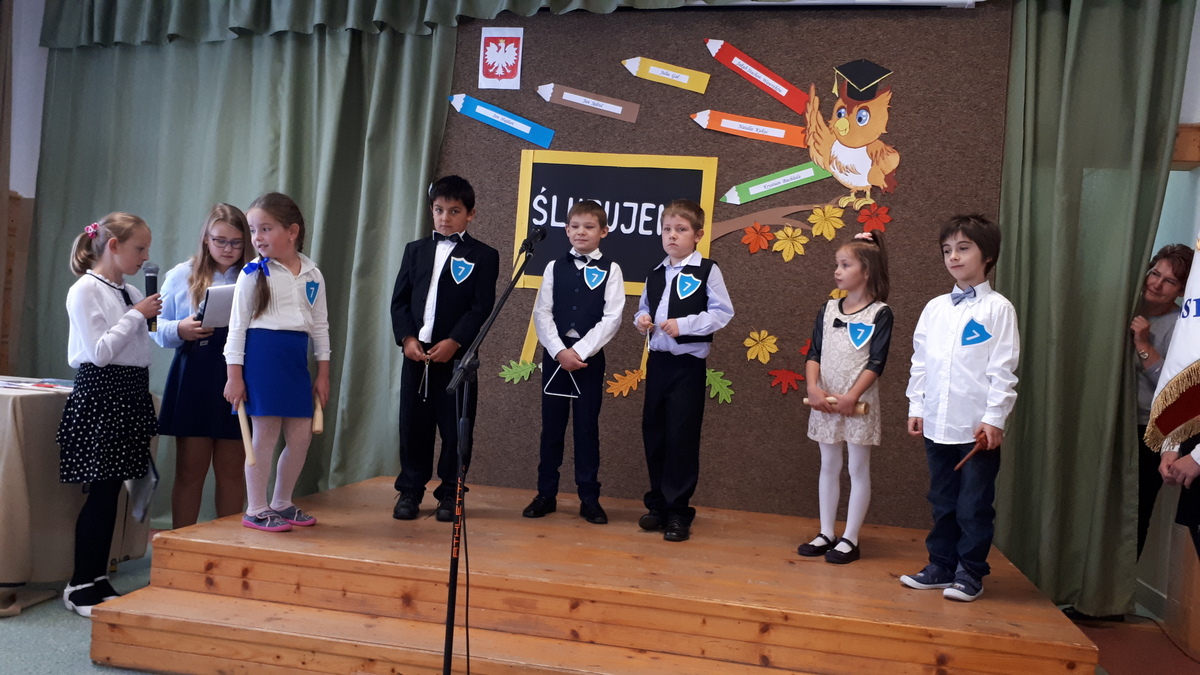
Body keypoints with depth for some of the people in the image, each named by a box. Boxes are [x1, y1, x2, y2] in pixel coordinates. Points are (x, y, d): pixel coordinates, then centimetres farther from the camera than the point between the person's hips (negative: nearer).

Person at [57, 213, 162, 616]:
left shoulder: (131, 293, 13)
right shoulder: (85, 290, -8)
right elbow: (99, 352, -16)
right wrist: (137, 315, -12)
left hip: (131, 394, 7)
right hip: (100, 393, -7)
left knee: (112, 489, 10)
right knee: (101, 491, -5)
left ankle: (97, 580, 19)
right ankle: (80, 587, 8)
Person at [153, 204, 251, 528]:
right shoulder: (182, 275, 8)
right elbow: (158, 328, 8)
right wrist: (180, 330, -12)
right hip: (193, 379, 0)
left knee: (231, 471, 8)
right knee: (190, 471, 6)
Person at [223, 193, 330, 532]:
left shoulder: (312, 275, 7)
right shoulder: (253, 273, -3)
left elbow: (320, 326, 12)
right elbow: (237, 325, -3)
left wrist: (323, 373, 11)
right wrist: (234, 375, -8)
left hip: (295, 358, 5)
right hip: (261, 354, -5)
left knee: (301, 434, 7)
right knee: (265, 434, 0)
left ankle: (282, 503, 24)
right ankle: (255, 510, 13)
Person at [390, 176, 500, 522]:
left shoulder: (484, 256, 2)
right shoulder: (416, 250, 13)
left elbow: (481, 308, -7)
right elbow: (399, 300, 9)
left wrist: (453, 342, -17)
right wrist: (407, 338, -7)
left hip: (457, 356, -3)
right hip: (416, 353, 3)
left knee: (456, 426, 1)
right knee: (414, 424, 7)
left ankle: (450, 493, 14)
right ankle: (410, 490, 19)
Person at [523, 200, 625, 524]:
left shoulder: (610, 270, 0)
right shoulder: (554, 267, 6)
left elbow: (611, 318, -8)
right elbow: (542, 313, 1)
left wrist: (580, 351, -15)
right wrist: (559, 351, -12)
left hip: (590, 357, -2)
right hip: (555, 354, 2)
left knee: (587, 428, 3)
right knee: (551, 426, 7)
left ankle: (589, 499, 12)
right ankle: (546, 494, 17)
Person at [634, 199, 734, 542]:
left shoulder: (707, 271, -5)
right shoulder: (655, 275, 13)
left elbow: (723, 312, -11)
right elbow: (643, 309, 24)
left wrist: (683, 324, -19)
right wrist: (641, 320, 1)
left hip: (688, 363, -6)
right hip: (657, 360, 6)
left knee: (681, 437, -4)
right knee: (653, 433, 10)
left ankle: (678, 511, 7)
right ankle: (658, 504, 24)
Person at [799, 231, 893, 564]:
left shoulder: (880, 313, -6)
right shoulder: (828, 309, 8)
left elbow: (876, 362, -12)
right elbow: (814, 353, 4)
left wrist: (851, 396, -19)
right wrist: (813, 387, -11)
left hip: (858, 401, -5)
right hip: (824, 400, 5)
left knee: (858, 468, 4)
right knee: (828, 466, 12)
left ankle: (850, 539, 12)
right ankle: (826, 534, 22)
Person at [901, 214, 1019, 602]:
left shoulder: (998, 309, -4)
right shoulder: (934, 308, 9)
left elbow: (1003, 370, -8)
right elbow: (920, 362, 12)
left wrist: (994, 418, -12)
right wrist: (917, 407, 8)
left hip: (978, 427, -5)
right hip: (937, 424, 5)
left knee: (974, 506, 4)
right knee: (942, 501, 14)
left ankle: (970, 574, 16)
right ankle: (941, 566, 25)